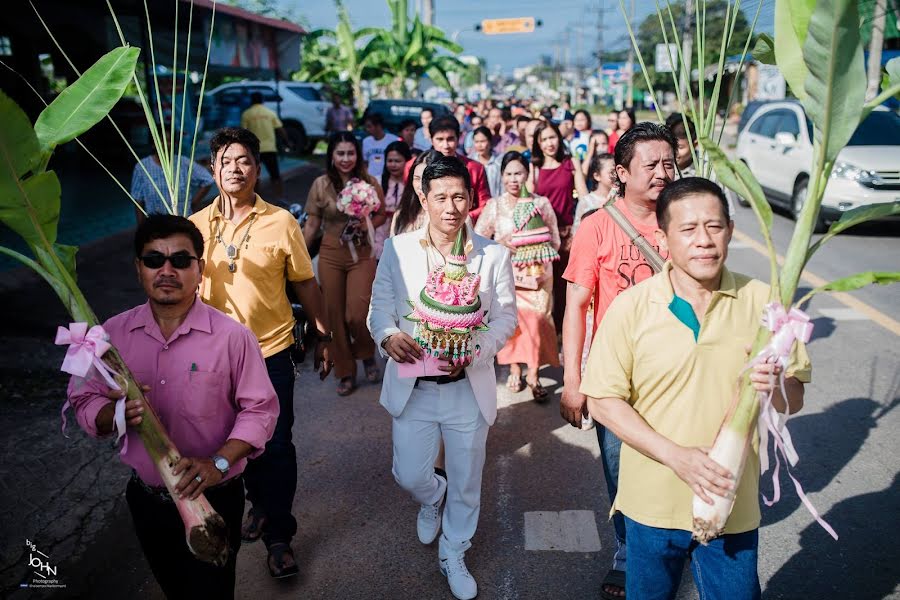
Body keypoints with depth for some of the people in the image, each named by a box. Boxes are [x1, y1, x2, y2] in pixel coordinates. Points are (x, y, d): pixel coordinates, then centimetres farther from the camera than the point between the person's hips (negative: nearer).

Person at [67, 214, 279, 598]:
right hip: (146, 499, 4)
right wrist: (116, 413, -22)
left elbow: (259, 408, -12)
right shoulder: (112, 334, -7)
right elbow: (84, 402, 0)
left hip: (214, 498, -4)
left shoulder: (232, 337, -17)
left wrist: (219, 462, -26)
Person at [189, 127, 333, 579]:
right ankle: (260, 503, 45)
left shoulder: (281, 222, -8)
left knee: (276, 447, 4)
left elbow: (305, 283, -1)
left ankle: (278, 535, 21)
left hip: (271, 353, -3)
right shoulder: (197, 225, -1)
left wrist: (323, 337, 1)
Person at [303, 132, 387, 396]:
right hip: (330, 255, 1)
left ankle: (367, 355, 24)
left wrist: (365, 225, -15)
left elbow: (381, 215, 6)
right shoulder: (321, 184, -2)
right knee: (335, 315, 7)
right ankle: (345, 372, 24)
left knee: (356, 315, -9)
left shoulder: (369, 182, -3)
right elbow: (311, 225, 3)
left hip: (362, 254, -1)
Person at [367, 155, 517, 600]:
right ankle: (432, 500, 49)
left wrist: (475, 350, -19)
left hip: (469, 387, 0)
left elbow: (506, 317, -1)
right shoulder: (397, 249, -4)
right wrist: (388, 335, -23)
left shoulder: (493, 255, -5)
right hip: (412, 385, 0)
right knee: (410, 475, 10)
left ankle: (453, 555, 40)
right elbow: (379, 307, 0)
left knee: (465, 483, 13)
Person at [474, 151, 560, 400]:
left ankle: (533, 374, 3)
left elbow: (554, 240, 8)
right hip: (506, 272, 0)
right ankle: (514, 369, 16)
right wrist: (501, 243, -15)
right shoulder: (494, 205, 5)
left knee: (536, 320, -8)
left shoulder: (541, 203, 5)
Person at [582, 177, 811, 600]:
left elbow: (794, 401, -1)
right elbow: (603, 401, -11)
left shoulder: (762, 302, -7)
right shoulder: (631, 307, -12)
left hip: (733, 502, 1)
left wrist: (776, 386, -25)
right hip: (652, 502, -1)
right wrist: (677, 456, -21)